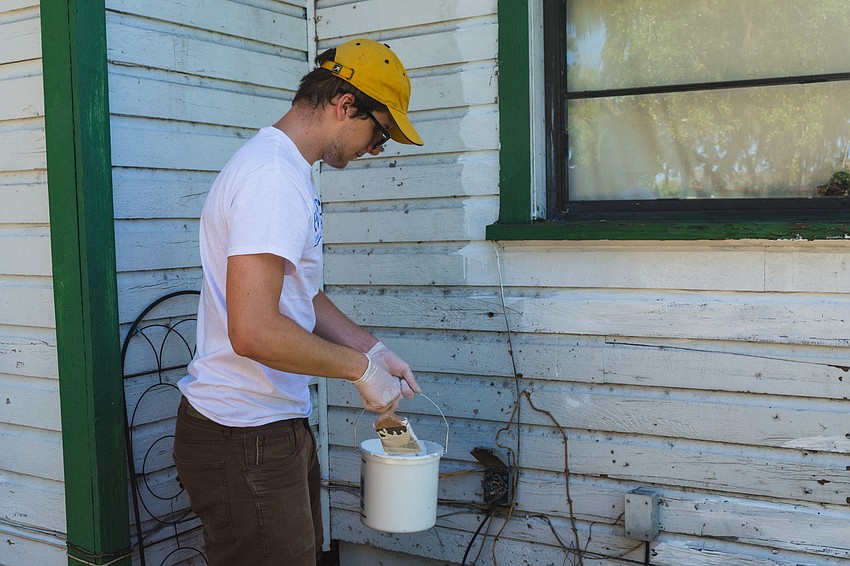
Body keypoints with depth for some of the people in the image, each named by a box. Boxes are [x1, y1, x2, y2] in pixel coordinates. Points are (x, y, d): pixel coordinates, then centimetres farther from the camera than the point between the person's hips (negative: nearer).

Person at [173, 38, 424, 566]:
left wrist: (373, 349, 12)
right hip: (244, 440, -10)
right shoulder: (275, 177, -21)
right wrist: (360, 367, -17)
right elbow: (253, 332, -30)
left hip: (280, 424, 11)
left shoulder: (289, 170, 13)